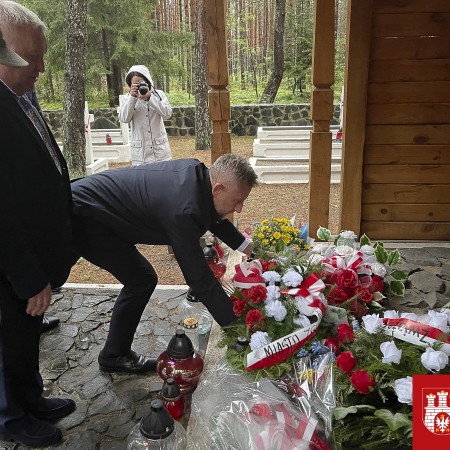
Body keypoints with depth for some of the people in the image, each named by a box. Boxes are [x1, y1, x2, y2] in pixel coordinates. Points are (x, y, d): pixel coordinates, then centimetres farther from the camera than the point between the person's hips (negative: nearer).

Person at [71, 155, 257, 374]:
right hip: (83, 216, -9)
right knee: (141, 280, -6)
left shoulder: (197, 171, -6)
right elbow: (199, 277, -28)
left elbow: (211, 215, 15)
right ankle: (114, 355, 15)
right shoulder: (183, 210, -33)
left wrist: (245, 246, 16)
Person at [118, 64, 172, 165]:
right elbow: (123, 118, -8)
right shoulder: (130, 98, 6)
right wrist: (132, 97, -17)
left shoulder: (159, 94, 4)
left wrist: (150, 97, -19)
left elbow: (167, 114, -10)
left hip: (160, 147, 0)